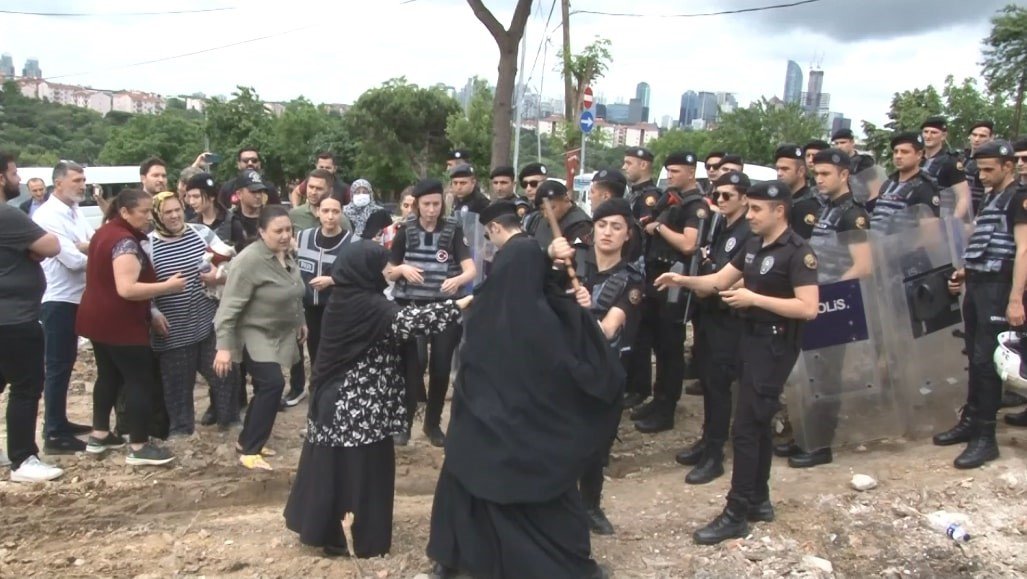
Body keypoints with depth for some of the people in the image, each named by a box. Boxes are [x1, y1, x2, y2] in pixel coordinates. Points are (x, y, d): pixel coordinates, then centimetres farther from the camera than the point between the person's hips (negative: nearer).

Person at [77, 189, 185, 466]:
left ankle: (99, 435, 28)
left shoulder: (106, 231, 10)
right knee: (141, 381, -3)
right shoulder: (125, 241, -23)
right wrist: (168, 286, -25)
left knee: (109, 376, 20)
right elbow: (127, 289, -31)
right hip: (120, 324, -10)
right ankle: (139, 447, 0)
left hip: (99, 319, 10)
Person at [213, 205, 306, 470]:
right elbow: (230, 306, -25)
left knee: (266, 387, 13)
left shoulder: (286, 255, 3)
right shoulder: (250, 260, -23)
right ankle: (250, 450, -6)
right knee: (273, 384, -18)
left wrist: (300, 321, 24)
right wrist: (224, 346, -28)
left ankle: (247, 440, 29)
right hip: (254, 336, -8)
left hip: (279, 335, 8)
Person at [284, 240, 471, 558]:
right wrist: (459, 304, -28)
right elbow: (409, 320, -30)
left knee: (330, 465, 16)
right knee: (367, 470, 4)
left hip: (335, 399, 8)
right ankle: (369, 540, 14)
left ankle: (320, 530, 28)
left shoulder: (341, 299, 6)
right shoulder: (370, 306, -20)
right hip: (364, 405, -8)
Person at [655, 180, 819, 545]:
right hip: (751, 337, 9)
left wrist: (754, 298, -23)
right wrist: (684, 281, -5)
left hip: (776, 344, -9)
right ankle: (759, 500, 27)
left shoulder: (797, 252, -16)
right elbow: (719, 280, 12)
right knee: (758, 422, 16)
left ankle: (736, 515, 0)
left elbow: (809, 308, -23)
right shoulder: (754, 245, 10)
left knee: (745, 428, -8)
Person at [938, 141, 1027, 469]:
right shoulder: (989, 197, 18)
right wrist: (965, 272, 13)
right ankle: (970, 421, 22)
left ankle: (986, 438, -2)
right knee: (974, 358, 13)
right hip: (976, 285, 8)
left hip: (997, 288, -8)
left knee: (986, 360, -8)